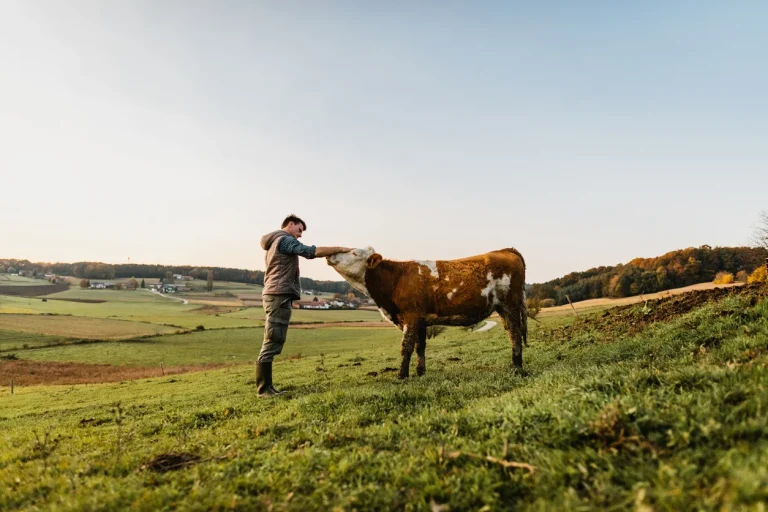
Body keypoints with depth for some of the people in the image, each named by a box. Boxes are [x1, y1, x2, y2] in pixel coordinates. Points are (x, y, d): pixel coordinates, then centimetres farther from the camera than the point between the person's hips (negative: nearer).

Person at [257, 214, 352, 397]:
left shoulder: (274, 243, 26)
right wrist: (340, 249, -10)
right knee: (272, 343, -10)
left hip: (275, 294, 10)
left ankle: (266, 387, 9)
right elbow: (312, 251, -15)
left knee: (272, 343, 8)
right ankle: (264, 389, -9)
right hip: (279, 295, -10)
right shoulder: (285, 240, -5)